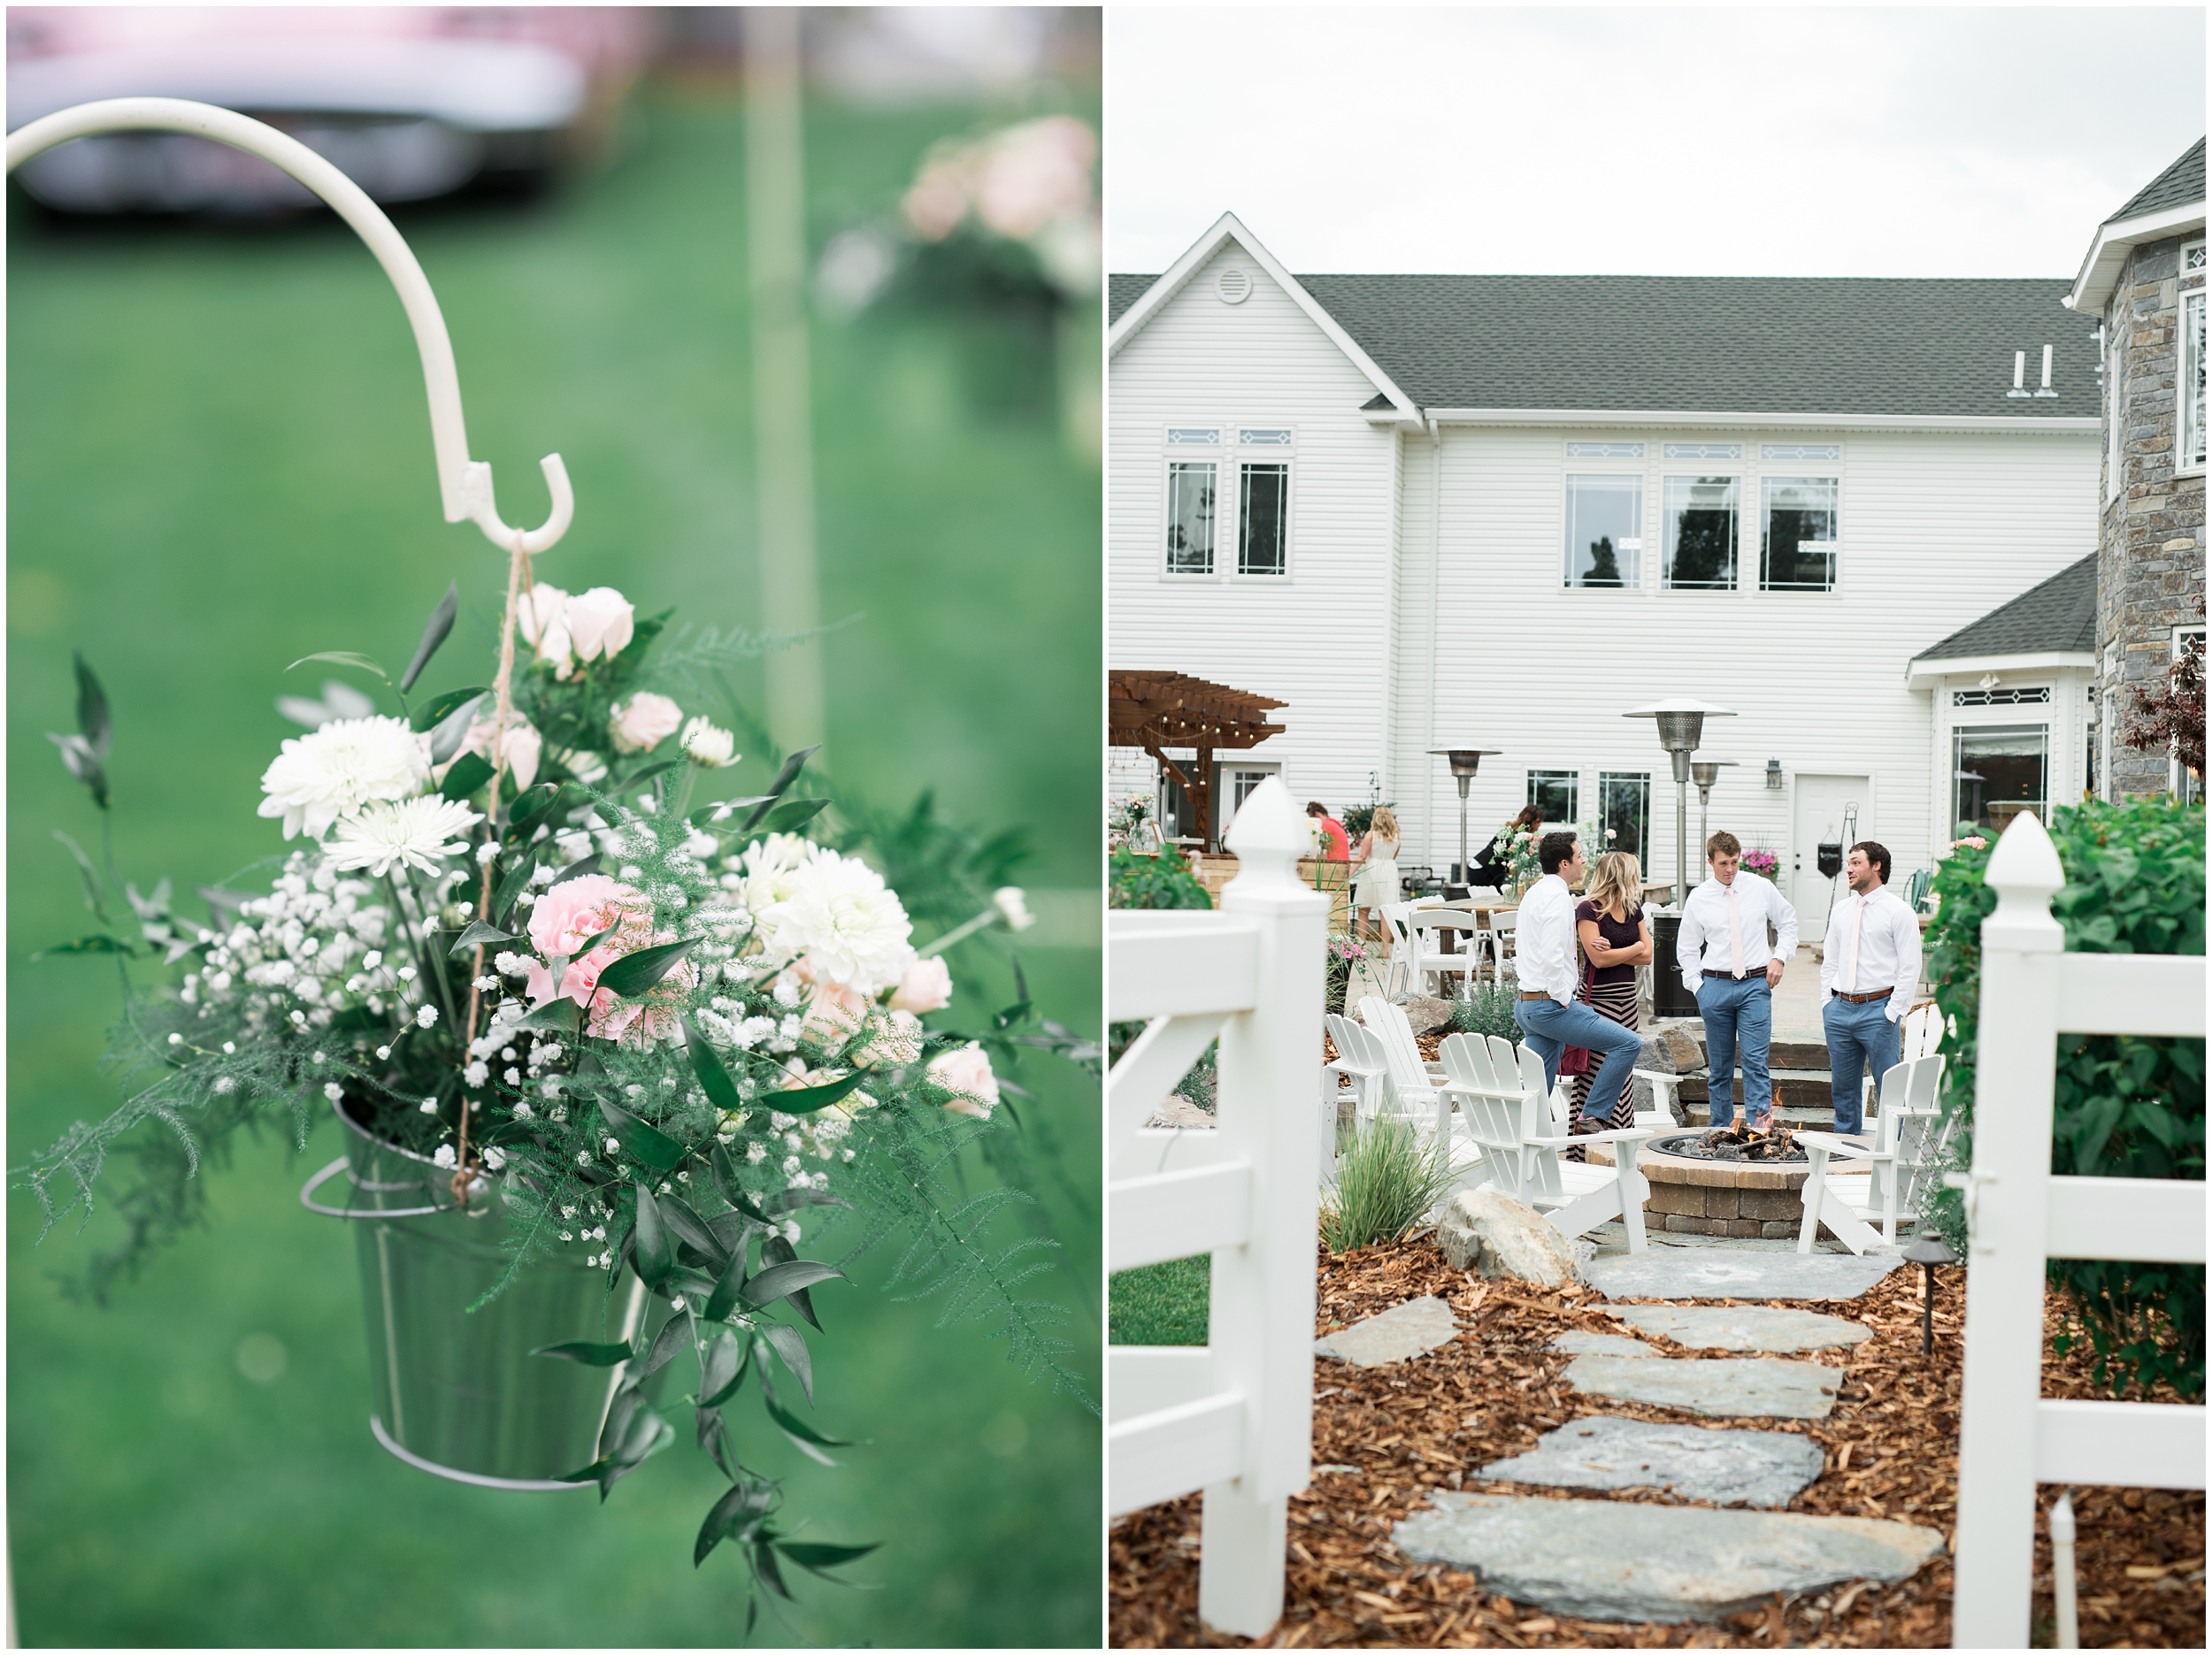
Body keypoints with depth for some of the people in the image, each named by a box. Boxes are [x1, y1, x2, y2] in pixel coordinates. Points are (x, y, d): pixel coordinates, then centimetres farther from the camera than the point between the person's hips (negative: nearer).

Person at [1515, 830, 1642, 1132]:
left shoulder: (1534, 893, 17)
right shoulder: (1558, 897, -14)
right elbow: (1552, 956, -23)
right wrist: (1564, 1001, -16)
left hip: (1527, 1005, 10)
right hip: (1552, 1005, -10)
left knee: (1536, 1090, 10)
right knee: (1628, 1043, -7)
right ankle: (1594, 1117, -6)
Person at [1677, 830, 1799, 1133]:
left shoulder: (1760, 888, 2)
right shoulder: (1698, 898, 3)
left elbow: (1788, 922, 17)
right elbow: (1686, 948, 12)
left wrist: (1779, 957, 3)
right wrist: (1697, 986, 2)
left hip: (1756, 983, -1)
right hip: (1716, 986, 1)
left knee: (1755, 1061, -11)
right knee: (1719, 1066, 7)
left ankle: (1759, 1128, -14)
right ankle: (1722, 1130, 15)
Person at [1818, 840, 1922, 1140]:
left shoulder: (1898, 911, -4)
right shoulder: (1841, 910, 14)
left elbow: (1910, 968, -7)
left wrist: (1893, 1012, -12)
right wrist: (1827, 1004, 9)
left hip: (1878, 1008, -6)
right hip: (1840, 1008, 6)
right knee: (1842, 1087, 11)